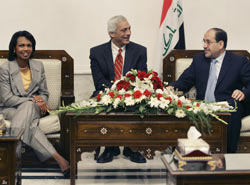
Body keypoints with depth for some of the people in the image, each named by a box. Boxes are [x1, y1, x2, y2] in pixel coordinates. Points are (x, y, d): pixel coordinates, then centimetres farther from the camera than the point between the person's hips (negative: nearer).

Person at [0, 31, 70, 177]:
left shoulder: (38, 66, 8)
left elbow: (44, 93, 13)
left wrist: (41, 102, -13)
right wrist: (32, 100, -21)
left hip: (34, 108, 3)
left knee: (28, 109, -37)